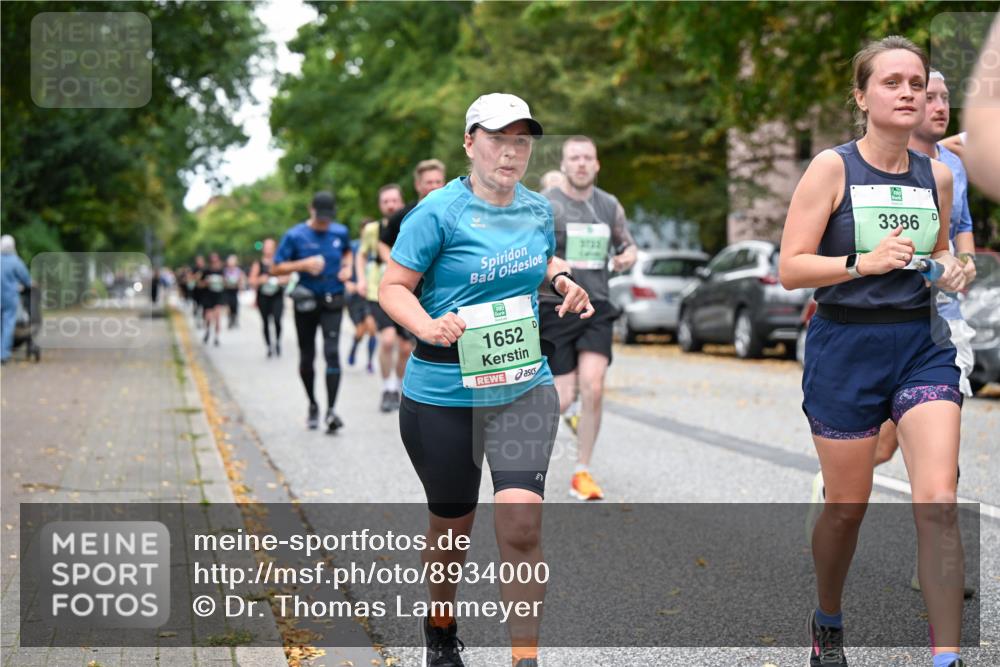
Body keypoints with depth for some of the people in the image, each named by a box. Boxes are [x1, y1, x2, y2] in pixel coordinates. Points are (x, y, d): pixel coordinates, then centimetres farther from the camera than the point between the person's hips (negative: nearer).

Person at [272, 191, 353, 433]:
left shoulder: (340, 232, 2)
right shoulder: (295, 236, -6)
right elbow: (275, 268, -4)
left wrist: (347, 267, 4)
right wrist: (303, 264, -18)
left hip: (332, 302, 0)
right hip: (306, 302, 0)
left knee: (332, 352, -14)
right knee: (307, 357, 9)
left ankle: (331, 410, -17)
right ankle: (312, 405, 30)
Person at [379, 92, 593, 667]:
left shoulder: (538, 208, 7)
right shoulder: (439, 211, -10)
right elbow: (393, 287, -8)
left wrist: (563, 280, 5)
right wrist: (427, 325, -27)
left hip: (524, 386, 3)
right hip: (443, 393, -3)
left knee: (521, 519, -15)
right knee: (452, 524, 12)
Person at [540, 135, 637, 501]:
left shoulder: (610, 206, 9)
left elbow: (627, 244, 22)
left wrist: (627, 257, 0)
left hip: (596, 308, 3)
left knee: (593, 388, -12)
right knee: (563, 398, -6)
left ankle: (582, 473, 3)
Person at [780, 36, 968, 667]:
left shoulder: (937, 175, 5)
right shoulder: (832, 168, -8)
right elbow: (790, 268, -11)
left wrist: (951, 270, -1)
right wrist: (863, 262, -25)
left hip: (921, 343, 3)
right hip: (846, 348, -3)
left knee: (939, 501, -12)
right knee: (848, 506, 10)